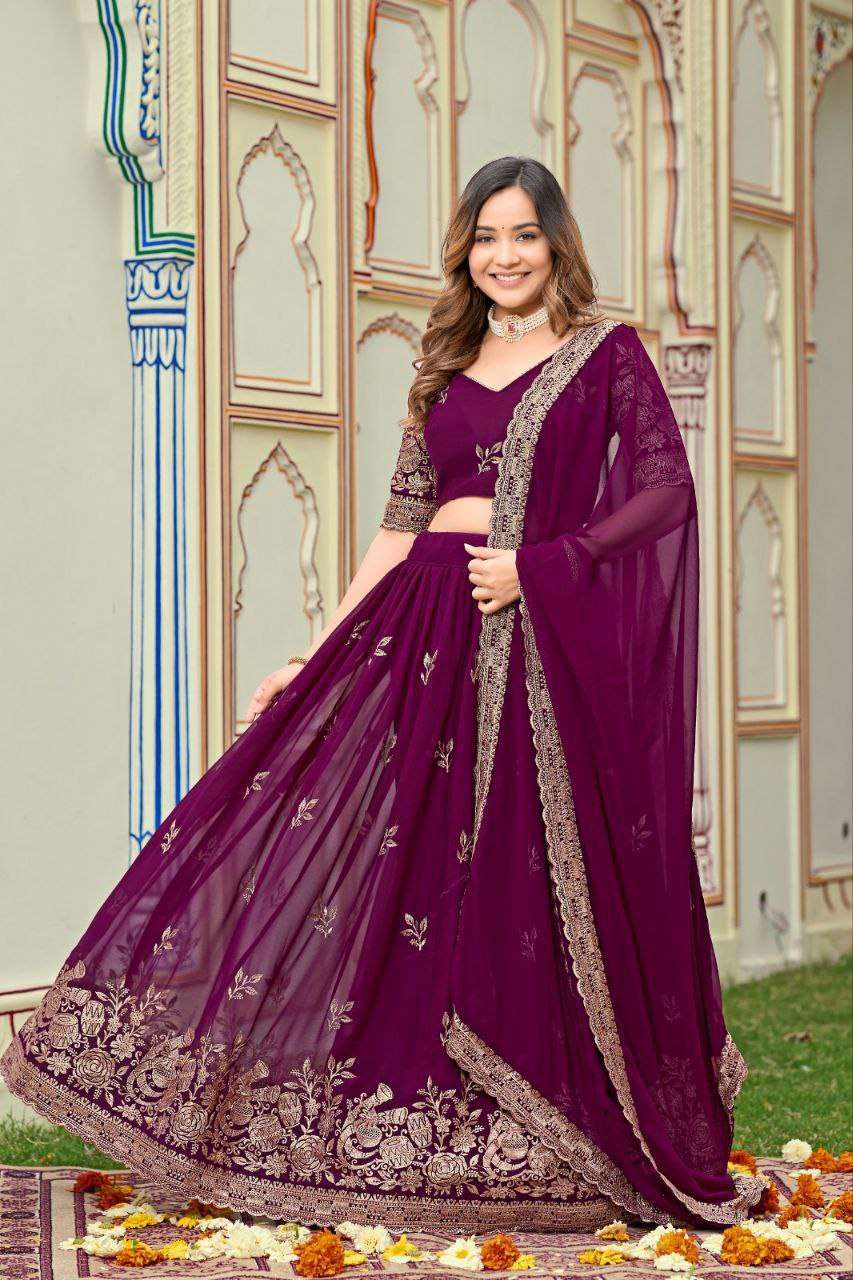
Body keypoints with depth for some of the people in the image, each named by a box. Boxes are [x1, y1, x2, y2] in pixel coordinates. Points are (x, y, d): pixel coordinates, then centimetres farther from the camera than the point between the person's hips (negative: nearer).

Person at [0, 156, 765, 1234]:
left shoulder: (606, 352, 5)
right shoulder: (447, 371, 17)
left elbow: (666, 488, -4)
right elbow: (401, 526, 14)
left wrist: (539, 564, -13)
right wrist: (319, 658, 8)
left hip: (543, 645, -4)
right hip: (423, 635, 4)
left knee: (525, 888, -3)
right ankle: (418, 1139, 6)